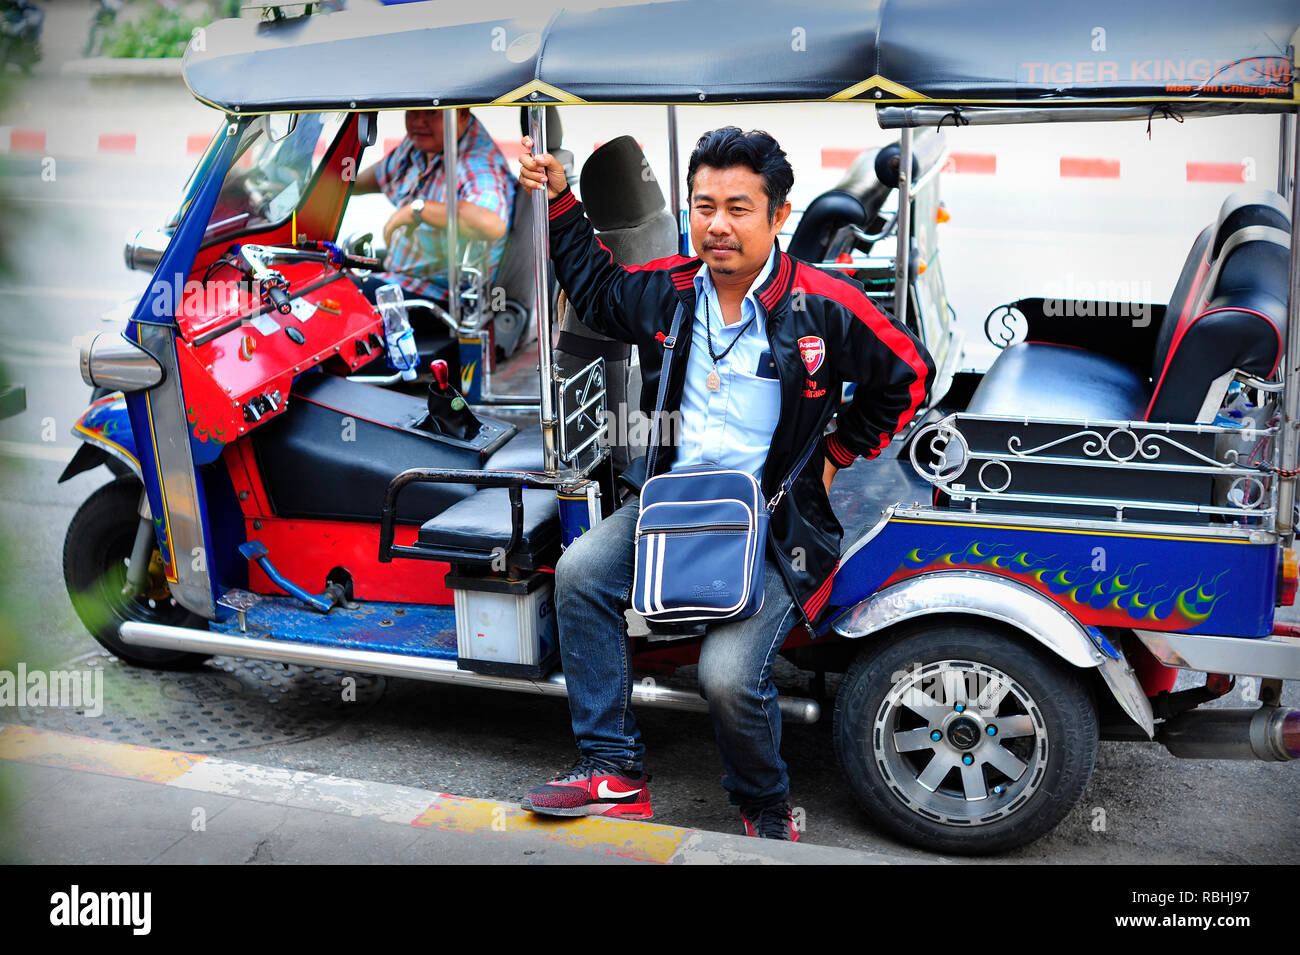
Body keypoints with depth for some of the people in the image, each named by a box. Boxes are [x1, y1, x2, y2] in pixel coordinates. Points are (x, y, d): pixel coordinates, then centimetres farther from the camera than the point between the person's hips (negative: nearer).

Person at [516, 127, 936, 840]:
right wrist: (560, 204, 18)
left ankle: (764, 807, 10)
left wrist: (833, 455, 6)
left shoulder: (825, 306, -9)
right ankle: (614, 770, -7)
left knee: (727, 675, -23)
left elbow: (908, 375, 4)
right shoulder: (667, 290, 4)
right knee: (579, 572, -19)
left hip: (773, 520, -5)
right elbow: (596, 291, 26)